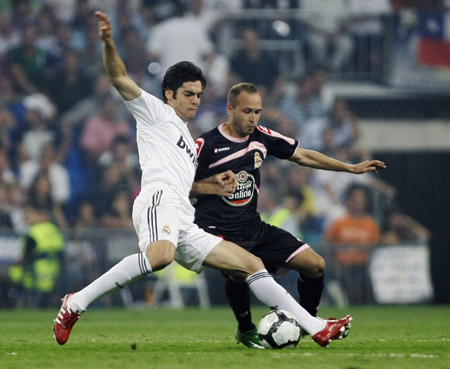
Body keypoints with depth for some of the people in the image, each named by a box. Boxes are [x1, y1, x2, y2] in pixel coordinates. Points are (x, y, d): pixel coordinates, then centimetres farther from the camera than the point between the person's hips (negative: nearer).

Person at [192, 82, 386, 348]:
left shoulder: (261, 137, 5)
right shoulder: (207, 145, -10)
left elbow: (302, 156, 16)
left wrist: (351, 168, 16)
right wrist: (212, 187, -22)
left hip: (253, 227, 6)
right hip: (217, 230, -6)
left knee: (316, 265, -4)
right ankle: (246, 330, -7)